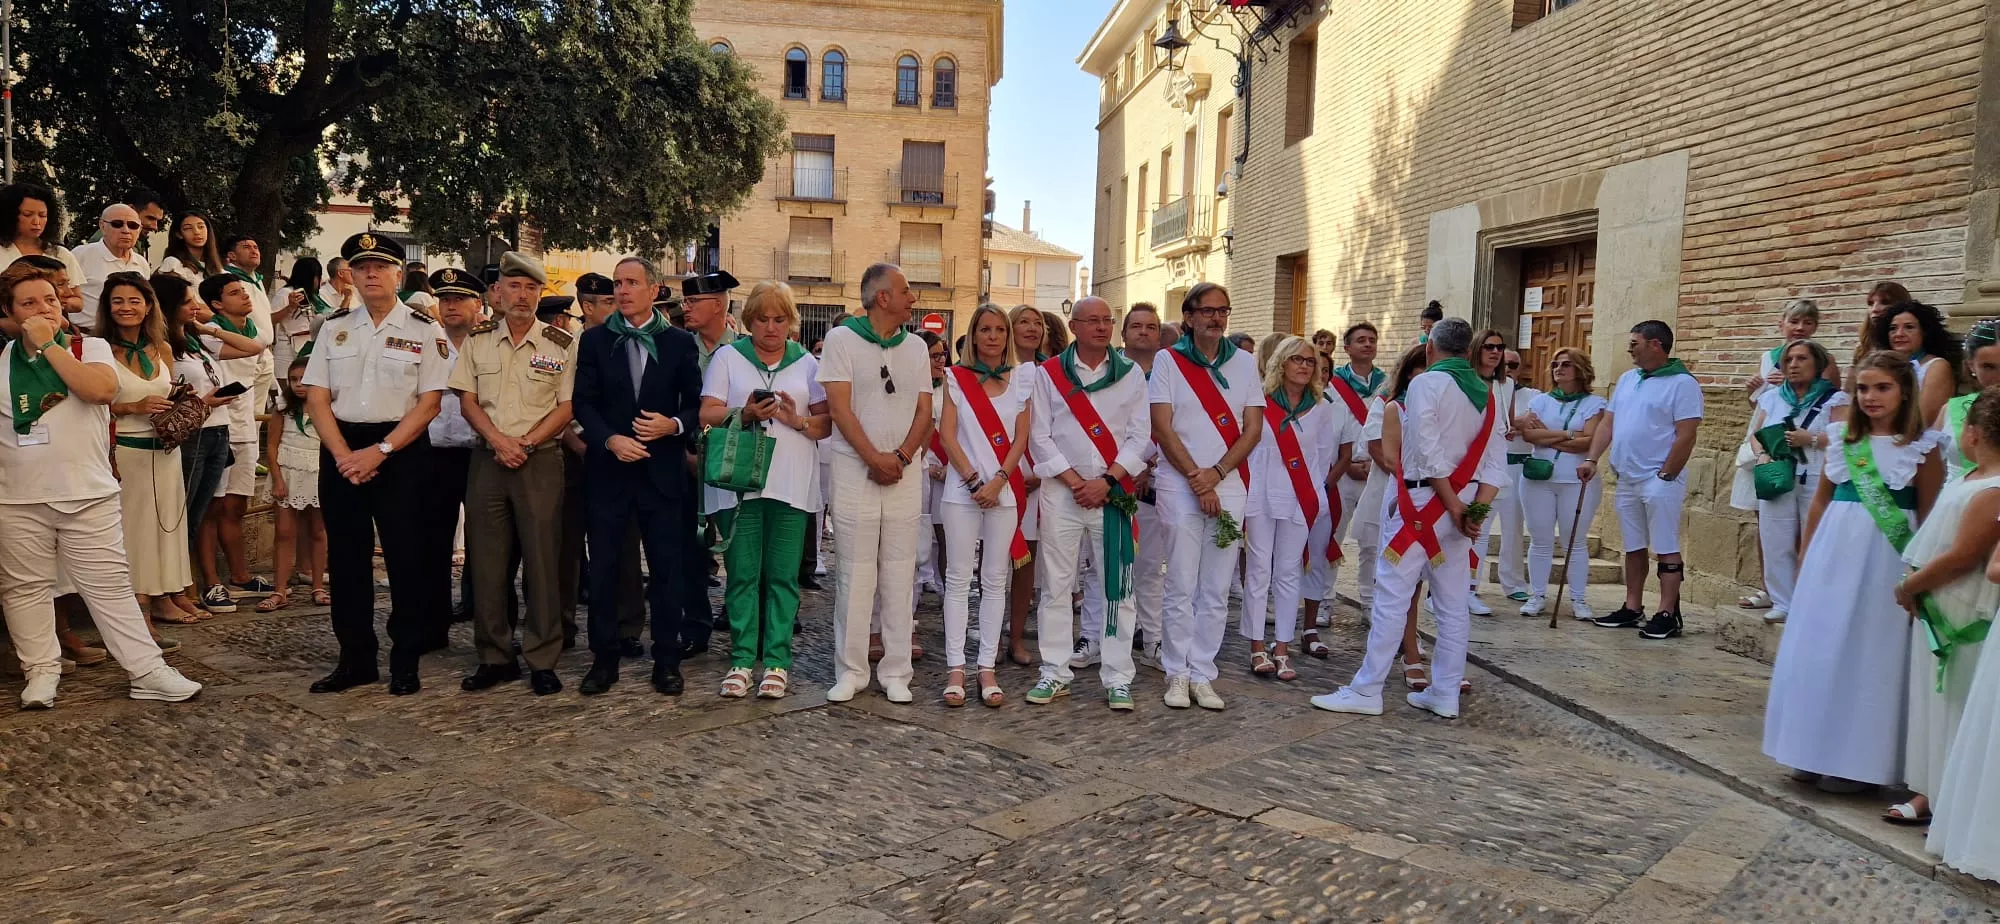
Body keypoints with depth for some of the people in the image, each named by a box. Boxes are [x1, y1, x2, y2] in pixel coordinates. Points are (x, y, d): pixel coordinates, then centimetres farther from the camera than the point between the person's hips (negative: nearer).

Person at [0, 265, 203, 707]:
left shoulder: (90, 347, 3)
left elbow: (102, 389, -19)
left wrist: (48, 345, -14)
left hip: (88, 495, -2)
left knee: (110, 584, 2)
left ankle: (148, 672, 4)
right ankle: (42, 670, 22)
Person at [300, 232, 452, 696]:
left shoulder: (424, 330, -1)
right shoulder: (334, 328, 10)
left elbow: (429, 402, -7)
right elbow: (316, 397, 5)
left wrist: (380, 450, -14)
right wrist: (343, 455, -9)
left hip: (402, 451, -3)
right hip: (341, 452, 4)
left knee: (404, 558, 0)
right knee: (346, 557, 8)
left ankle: (405, 663, 11)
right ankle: (355, 659, 19)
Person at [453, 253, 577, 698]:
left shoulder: (562, 344, 1)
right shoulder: (477, 340, 9)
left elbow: (566, 408, -1)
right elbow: (468, 401, 6)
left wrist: (526, 442, -12)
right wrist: (499, 440, -10)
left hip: (540, 460, -2)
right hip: (487, 460, 3)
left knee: (542, 560, -2)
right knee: (487, 561, 4)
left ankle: (542, 661, 5)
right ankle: (495, 657, 15)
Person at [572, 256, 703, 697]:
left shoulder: (680, 342, 4)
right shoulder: (594, 340, 6)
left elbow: (695, 404, 5)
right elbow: (583, 401, 2)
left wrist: (674, 425, -15)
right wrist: (610, 440, -14)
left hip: (662, 470, -1)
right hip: (608, 470, 1)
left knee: (667, 569, 3)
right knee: (603, 569, 5)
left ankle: (667, 661, 14)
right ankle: (604, 659, 17)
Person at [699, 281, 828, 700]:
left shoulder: (807, 363, 13)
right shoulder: (728, 358, 10)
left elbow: (828, 421, 8)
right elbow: (707, 413, 2)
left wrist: (797, 420, -11)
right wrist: (745, 413, -15)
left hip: (792, 484, 1)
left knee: (782, 577, 2)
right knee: (742, 575, 0)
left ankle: (776, 661, 7)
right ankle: (741, 660, 8)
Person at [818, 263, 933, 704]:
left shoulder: (915, 347, 12)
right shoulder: (841, 339, -1)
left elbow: (924, 412, 7)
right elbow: (840, 407, -7)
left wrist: (899, 457, -8)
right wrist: (874, 459, -13)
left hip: (904, 473, 4)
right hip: (855, 471, -3)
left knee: (899, 576, 4)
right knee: (855, 574, -1)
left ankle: (895, 672, 11)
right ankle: (850, 671, 9)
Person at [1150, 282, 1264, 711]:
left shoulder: (1245, 363, 11)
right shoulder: (1168, 361, 3)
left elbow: (1254, 428, 5)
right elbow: (1162, 427, -4)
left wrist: (1216, 473, -8)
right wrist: (1195, 478, -10)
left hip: (1229, 486, 3)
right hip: (1179, 485, -3)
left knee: (1216, 591, 4)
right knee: (1182, 587, -1)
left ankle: (1202, 675, 12)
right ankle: (1177, 674, 9)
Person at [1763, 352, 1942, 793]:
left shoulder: (1921, 448, -3)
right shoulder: (1843, 438, 7)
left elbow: (1930, 517, -2)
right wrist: (1805, 557, 12)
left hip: (1885, 559, -4)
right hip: (1834, 550, 4)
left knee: (1868, 655, 1)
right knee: (1819, 649, 7)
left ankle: (1858, 760, 13)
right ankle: (1816, 751, 20)